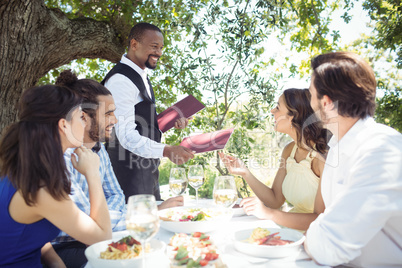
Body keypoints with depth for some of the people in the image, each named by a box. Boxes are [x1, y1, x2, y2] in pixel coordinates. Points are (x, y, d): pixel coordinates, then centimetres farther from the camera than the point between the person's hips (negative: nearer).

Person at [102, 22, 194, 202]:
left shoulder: (141, 76, 13)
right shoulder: (121, 79, -18)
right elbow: (126, 135, -26)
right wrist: (166, 150, -37)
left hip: (147, 170, 10)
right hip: (129, 171, -10)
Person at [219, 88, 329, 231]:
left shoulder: (322, 157, -20)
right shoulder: (289, 150, 3)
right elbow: (275, 200, 7)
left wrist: (269, 213, -29)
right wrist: (245, 173, -4)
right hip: (290, 229, 6)